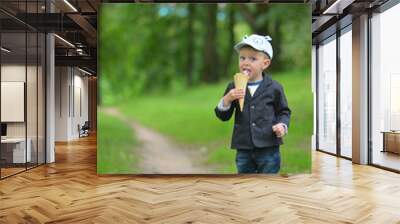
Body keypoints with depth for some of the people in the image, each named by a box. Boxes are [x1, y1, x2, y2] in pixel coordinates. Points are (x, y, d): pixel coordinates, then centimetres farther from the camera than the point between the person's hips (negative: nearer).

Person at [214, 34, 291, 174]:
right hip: (243, 149, 3)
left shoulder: (274, 88, -5)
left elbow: (284, 111, 7)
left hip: (268, 148, -2)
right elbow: (223, 116, 3)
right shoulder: (233, 87, 1)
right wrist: (227, 99, -15)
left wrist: (282, 125, -13)